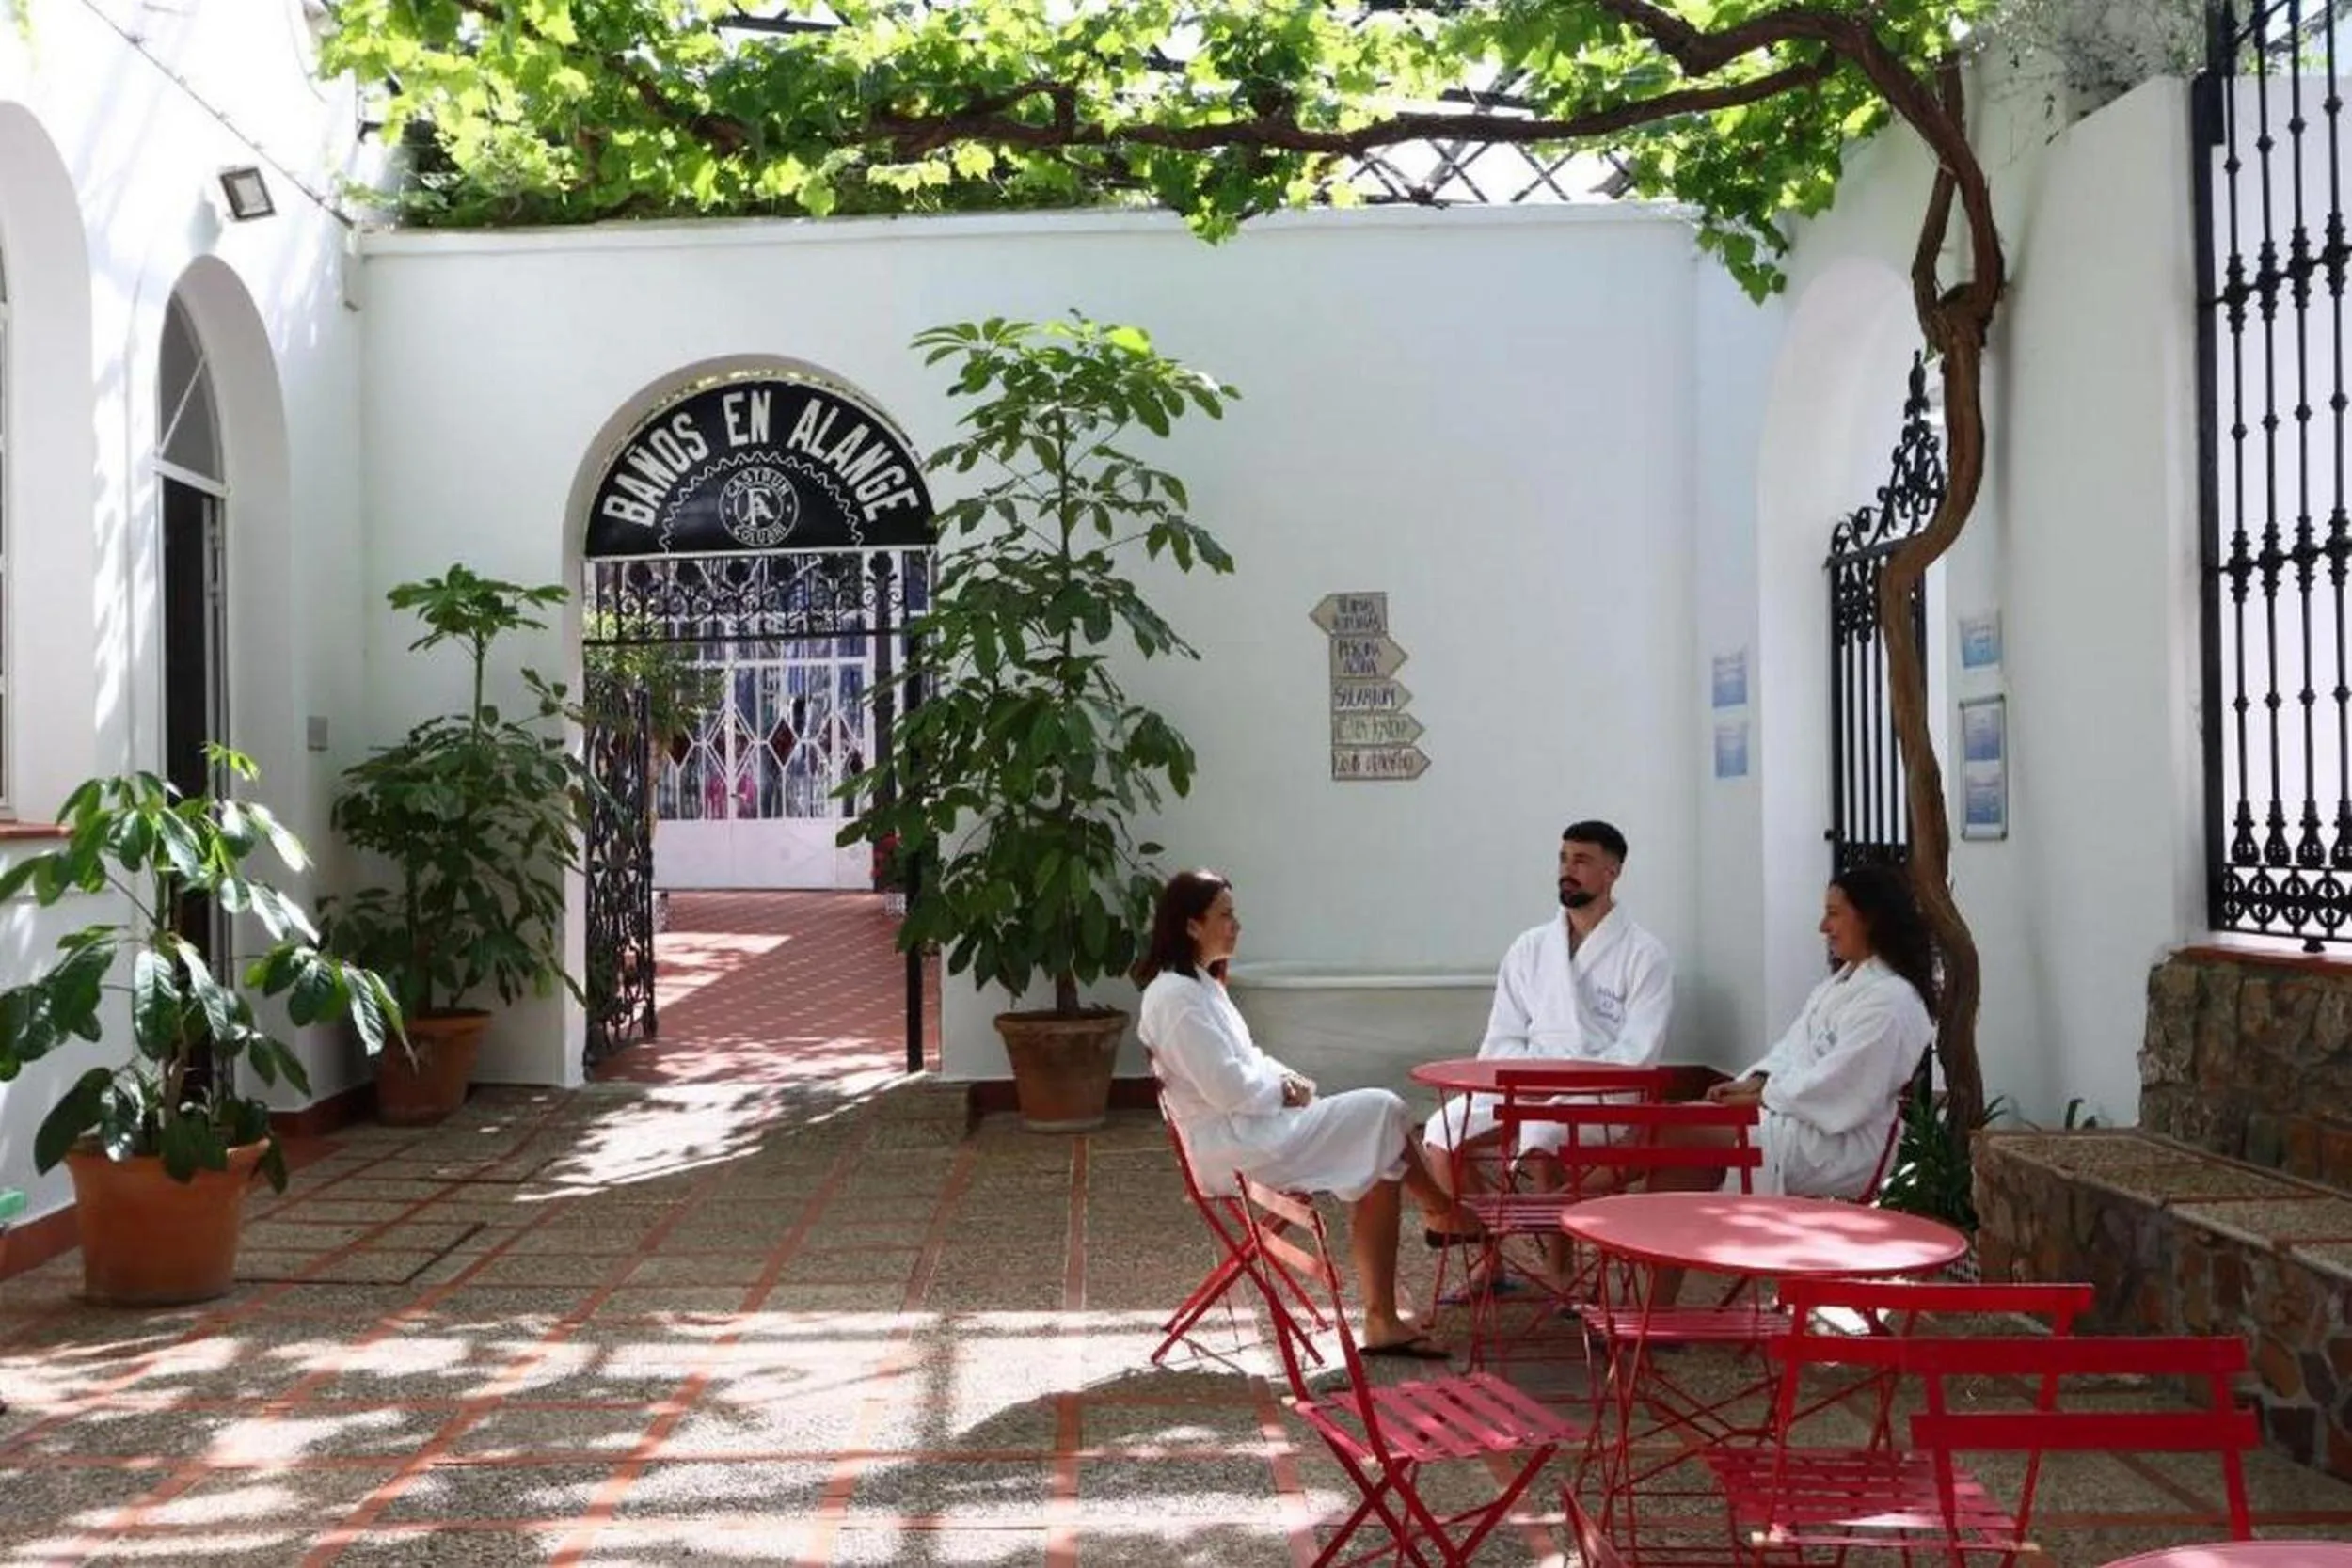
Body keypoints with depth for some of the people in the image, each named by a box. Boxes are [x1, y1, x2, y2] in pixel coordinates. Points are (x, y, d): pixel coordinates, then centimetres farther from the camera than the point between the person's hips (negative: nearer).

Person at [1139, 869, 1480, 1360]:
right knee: (1381, 1112, -12)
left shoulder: (1198, 985, 17)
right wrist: (1282, 1089, -7)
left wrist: (1283, 1077, 4)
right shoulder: (1176, 997, -16)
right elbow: (1226, 1087, -22)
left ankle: (1382, 1322, -6)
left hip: (1248, 1131, 10)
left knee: (1378, 1169, -5)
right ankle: (1444, 1213, 13)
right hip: (1230, 1147, -10)